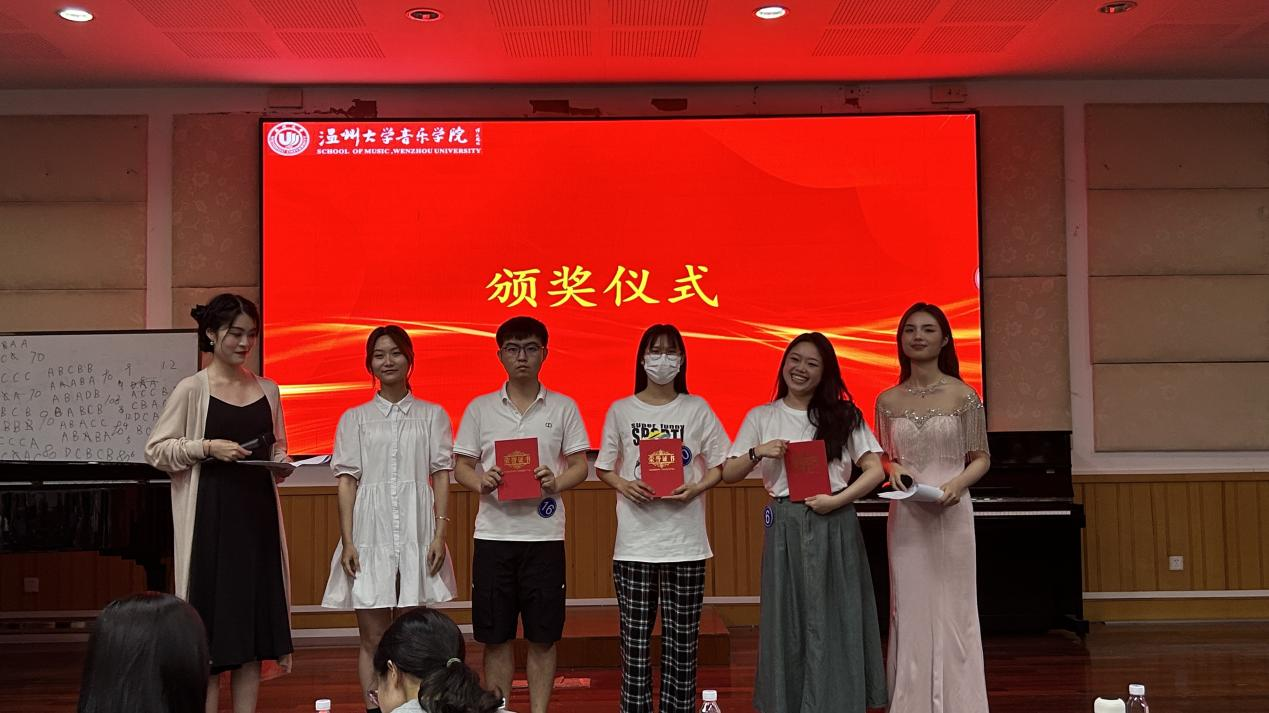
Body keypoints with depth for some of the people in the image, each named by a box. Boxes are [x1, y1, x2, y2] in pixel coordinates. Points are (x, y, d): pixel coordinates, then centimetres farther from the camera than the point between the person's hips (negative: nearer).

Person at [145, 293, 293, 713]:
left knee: (254, 620, 6)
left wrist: (280, 463, -1)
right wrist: (208, 447, -16)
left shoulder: (267, 390, 9)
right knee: (211, 621, -2)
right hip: (210, 515, -4)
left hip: (258, 511, 5)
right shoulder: (192, 389, -4)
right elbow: (156, 450, -4)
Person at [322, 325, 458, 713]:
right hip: (370, 534, 0)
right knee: (372, 640, 2)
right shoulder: (354, 418, 9)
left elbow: (441, 476, 5)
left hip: (417, 535, 0)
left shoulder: (432, 415, 8)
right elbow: (346, 481, 5)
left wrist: (440, 534, -5)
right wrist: (347, 541, -4)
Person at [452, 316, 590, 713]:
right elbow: (462, 466, 7)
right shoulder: (479, 408, 6)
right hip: (493, 534, 1)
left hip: (544, 535, 0)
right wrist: (481, 482, -15)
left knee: (543, 636, 6)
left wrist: (555, 482, -16)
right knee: (495, 636, 7)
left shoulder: (563, 407, 5)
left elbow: (579, 466, 5)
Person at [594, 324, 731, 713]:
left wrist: (697, 488, -12)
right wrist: (623, 485, -10)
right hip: (635, 539, 0)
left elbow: (720, 465, 6)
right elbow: (603, 467, 10)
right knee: (635, 633, 2)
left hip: (685, 539, 0)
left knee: (682, 636, 4)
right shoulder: (621, 410, 5)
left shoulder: (697, 408, 3)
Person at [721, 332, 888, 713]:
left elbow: (875, 470, 0)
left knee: (832, 619, 2)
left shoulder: (843, 415, 5)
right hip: (785, 526, 1)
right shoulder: (762, 417, 7)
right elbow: (728, 475, 6)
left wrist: (838, 500, -12)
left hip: (834, 524, 0)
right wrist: (757, 453, -12)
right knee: (786, 620, 3)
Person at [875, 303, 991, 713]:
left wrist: (957, 483, -16)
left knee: (952, 610, 3)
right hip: (906, 516, 2)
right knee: (909, 612, 6)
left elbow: (981, 458, 2)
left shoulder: (962, 395, -2)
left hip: (951, 513, -2)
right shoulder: (888, 401, 5)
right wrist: (893, 469, -8)